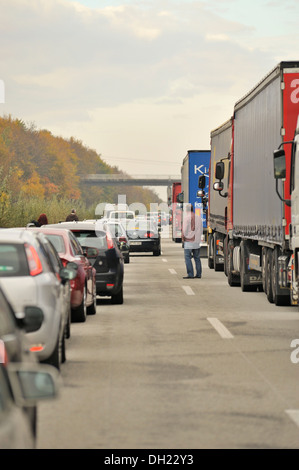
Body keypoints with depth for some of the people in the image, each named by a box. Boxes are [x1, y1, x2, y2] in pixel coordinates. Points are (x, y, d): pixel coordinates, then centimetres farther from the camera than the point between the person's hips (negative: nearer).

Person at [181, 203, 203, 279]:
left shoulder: (186, 217, -10)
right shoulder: (198, 217, 9)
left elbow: (185, 229, -13)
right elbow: (201, 229, 12)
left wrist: (183, 238, 1)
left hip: (188, 241, -6)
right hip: (197, 241, 6)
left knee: (188, 258, -4)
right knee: (197, 258, 12)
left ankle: (190, 274, -10)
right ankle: (198, 274, 12)